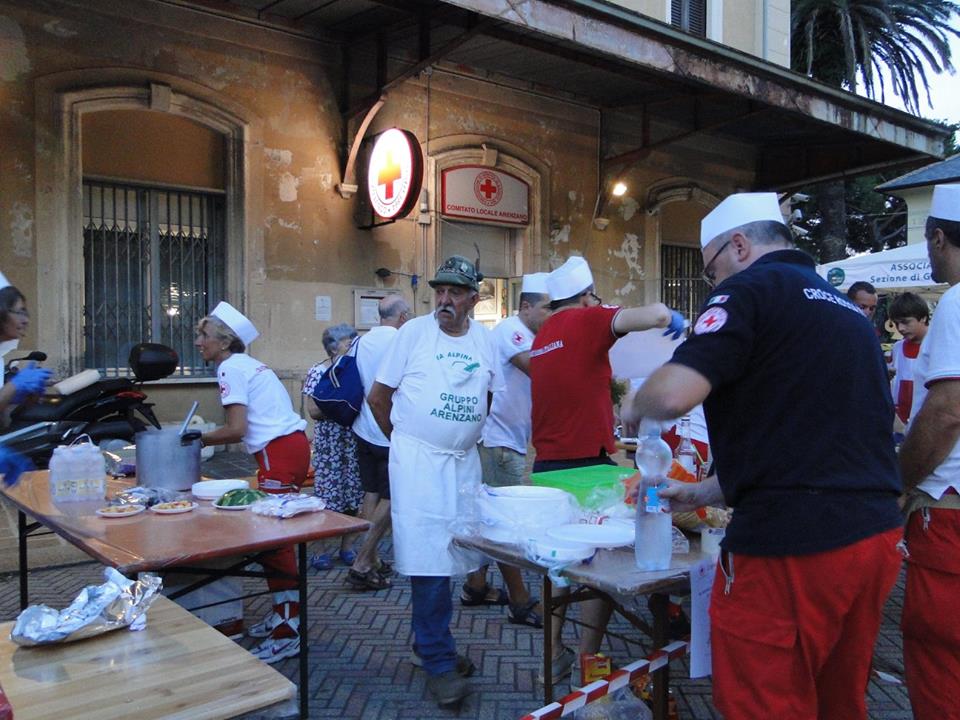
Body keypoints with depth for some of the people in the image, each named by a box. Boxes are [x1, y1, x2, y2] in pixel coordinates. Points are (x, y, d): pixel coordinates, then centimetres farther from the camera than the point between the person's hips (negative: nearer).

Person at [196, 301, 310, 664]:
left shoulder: (231, 368, -7)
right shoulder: (248, 364, 21)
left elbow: (236, 429, -14)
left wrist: (198, 439, 0)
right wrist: (205, 436, 14)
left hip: (279, 453, -10)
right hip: (293, 444, 10)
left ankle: (288, 633, 0)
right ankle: (282, 614, 25)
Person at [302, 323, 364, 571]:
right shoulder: (317, 373, -4)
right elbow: (314, 411, -11)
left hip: (353, 440, 5)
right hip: (329, 441, -4)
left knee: (351, 493, 7)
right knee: (327, 494, -3)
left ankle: (346, 547, 19)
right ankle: (320, 549, 9)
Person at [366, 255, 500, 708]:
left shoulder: (484, 339, 6)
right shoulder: (414, 332, -5)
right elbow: (377, 397, 0)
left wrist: (464, 432, 14)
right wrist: (405, 438, 8)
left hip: (464, 461, 5)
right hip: (418, 460, -4)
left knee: (451, 553, 11)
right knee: (429, 557, -6)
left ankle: (430, 640, 29)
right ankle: (438, 663, 5)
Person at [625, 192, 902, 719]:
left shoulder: (752, 288, -7)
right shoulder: (846, 306, 20)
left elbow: (675, 393, -21)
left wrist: (633, 406, 2)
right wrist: (704, 493, 27)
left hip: (791, 542, -9)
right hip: (876, 533, 9)